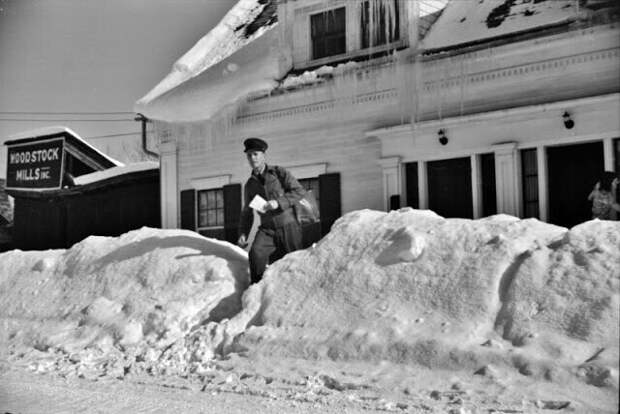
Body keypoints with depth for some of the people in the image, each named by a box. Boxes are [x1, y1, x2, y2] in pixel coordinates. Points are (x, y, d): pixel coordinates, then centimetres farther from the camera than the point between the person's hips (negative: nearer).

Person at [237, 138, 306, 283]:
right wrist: (243, 234, 2)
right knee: (256, 253, -26)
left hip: (288, 226, -2)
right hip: (267, 229, 2)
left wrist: (278, 202, -21)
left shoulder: (279, 172, 0)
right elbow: (247, 213, 18)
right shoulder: (249, 185, 11)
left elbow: (299, 191, -8)